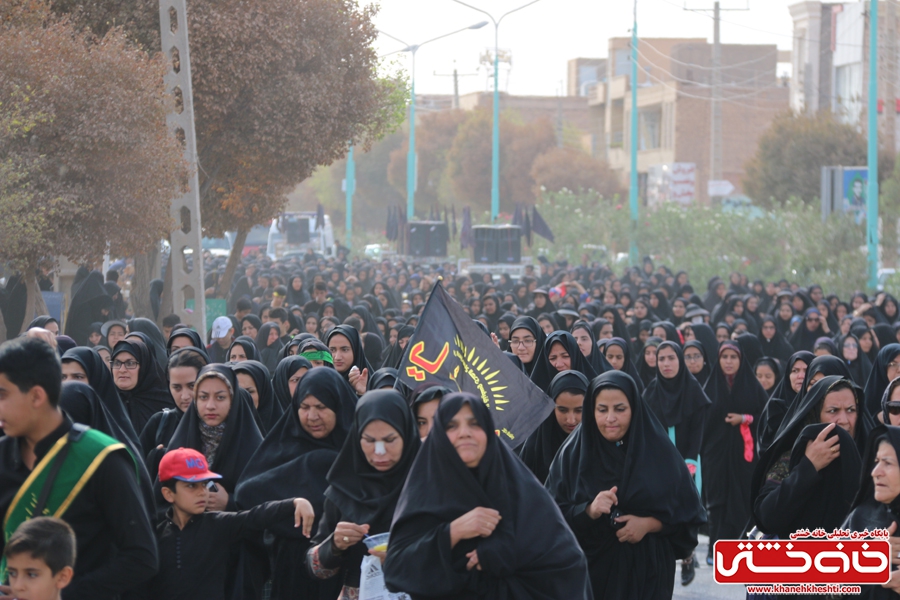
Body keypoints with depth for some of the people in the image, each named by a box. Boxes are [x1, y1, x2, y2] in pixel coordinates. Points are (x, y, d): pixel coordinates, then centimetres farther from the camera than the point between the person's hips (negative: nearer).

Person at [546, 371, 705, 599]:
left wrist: (649, 524, -15)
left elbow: (688, 512, 0)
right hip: (591, 568, 0)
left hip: (647, 569, 0)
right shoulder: (573, 453, -4)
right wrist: (589, 511, -23)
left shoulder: (659, 451, -4)